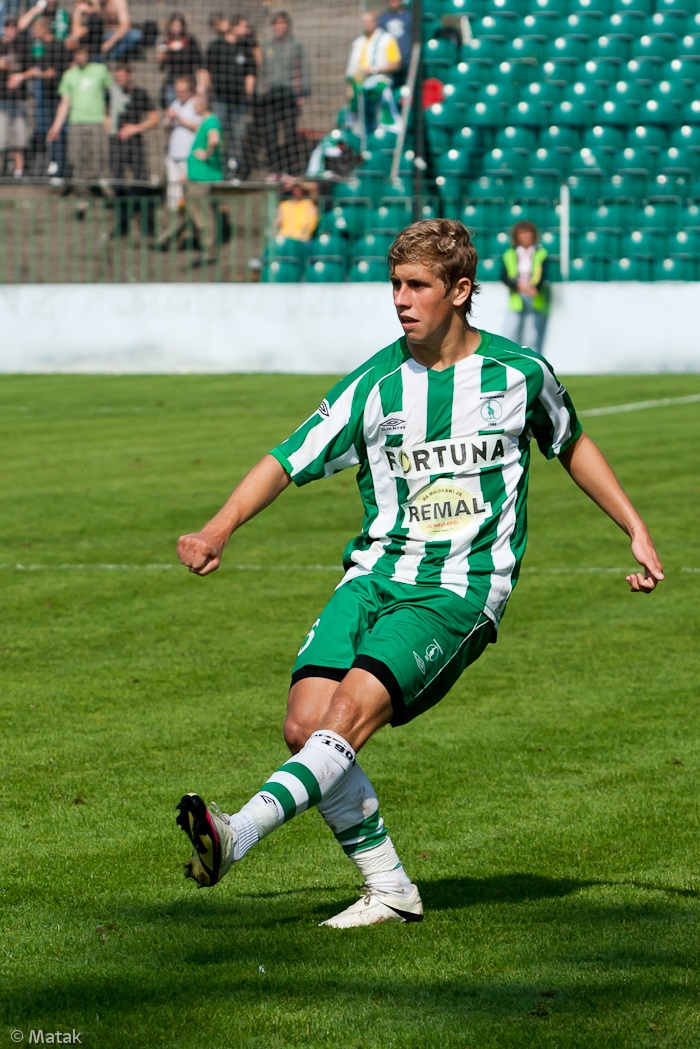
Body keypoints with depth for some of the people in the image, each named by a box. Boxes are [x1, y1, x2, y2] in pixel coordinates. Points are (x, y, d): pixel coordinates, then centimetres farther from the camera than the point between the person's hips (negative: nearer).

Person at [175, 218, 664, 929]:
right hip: (376, 575, 3)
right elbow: (288, 462, 2)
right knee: (304, 721, -14)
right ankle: (389, 890, -1)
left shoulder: (518, 372, 2)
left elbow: (570, 445, 21)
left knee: (352, 708, -25)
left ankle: (236, 836, -35)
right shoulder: (375, 385, 1)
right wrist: (219, 529, -12)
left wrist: (636, 531, 21)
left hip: (462, 589, -3)